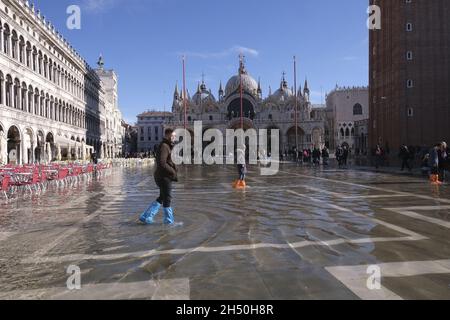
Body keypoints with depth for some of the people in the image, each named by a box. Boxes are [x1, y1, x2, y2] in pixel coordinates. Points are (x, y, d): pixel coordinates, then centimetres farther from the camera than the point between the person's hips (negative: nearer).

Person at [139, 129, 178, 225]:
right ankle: (169, 221, 14)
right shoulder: (164, 146, -16)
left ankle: (146, 217, 22)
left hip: (164, 176, 10)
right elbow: (162, 164, -25)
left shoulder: (168, 146, 16)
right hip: (164, 177, -10)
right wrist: (173, 172, -17)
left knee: (161, 199, 17)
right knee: (167, 199, 1)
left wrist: (174, 169, 9)